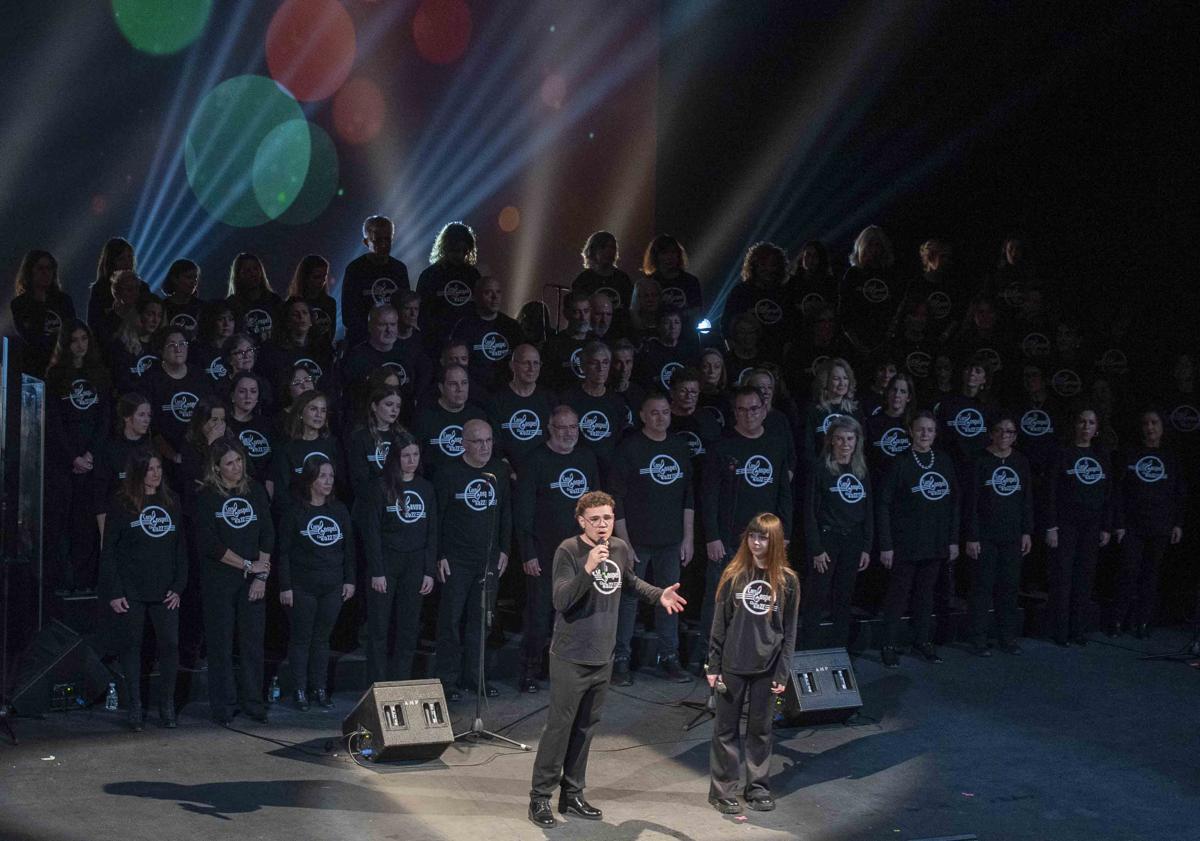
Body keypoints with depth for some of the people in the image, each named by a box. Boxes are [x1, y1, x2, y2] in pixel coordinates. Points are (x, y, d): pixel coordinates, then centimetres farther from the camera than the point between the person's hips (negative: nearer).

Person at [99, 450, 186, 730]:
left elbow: (180, 548, 11)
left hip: (165, 592, 3)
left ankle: (167, 706, 9)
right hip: (131, 592, -2)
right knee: (131, 646, 3)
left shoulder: (171, 503, 10)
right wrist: (113, 592, -9)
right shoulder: (121, 505, -1)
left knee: (170, 645, -3)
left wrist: (178, 587, 2)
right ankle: (135, 708, 12)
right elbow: (108, 551, -3)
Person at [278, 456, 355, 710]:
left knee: (322, 639, 10)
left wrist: (349, 580, 7)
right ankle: (300, 690, 11)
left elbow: (348, 548, 11)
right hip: (302, 587, -3)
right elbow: (283, 552, -6)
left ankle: (320, 689, 18)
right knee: (301, 639, 3)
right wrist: (285, 586, -10)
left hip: (332, 586, 4)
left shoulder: (339, 510, 7)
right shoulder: (295, 511, -5)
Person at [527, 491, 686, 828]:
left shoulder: (621, 548, 3)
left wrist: (659, 595, 13)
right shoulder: (568, 551, -16)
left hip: (603, 658, 6)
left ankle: (572, 795, 23)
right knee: (559, 727, -2)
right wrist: (588, 569, -36)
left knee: (585, 727, 13)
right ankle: (540, 798, 7)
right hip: (571, 658, -6)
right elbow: (561, 601, -26)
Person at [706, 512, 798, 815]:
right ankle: (723, 790, 14)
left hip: (766, 668, 0)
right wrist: (713, 665, -3)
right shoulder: (734, 575, -2)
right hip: (733, 665, 0)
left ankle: (758, 787, 23)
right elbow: (720, 622, 0)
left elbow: (789, 630, 1)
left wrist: (783, 672, -4)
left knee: (760, 728, 11)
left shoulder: (787, 580, -2)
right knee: (727, 728, 6)